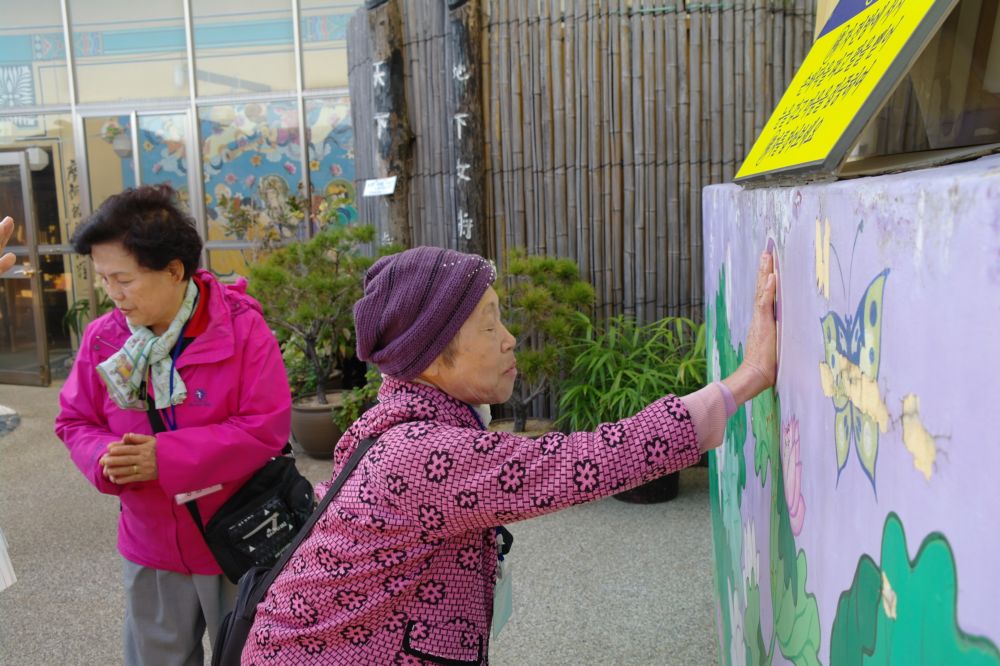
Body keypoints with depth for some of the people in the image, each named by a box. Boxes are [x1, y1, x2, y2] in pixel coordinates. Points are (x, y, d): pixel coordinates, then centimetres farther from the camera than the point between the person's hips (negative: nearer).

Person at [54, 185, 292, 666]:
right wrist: (105, 458, -18)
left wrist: (164, 458, -25)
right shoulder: (102, 337, -5)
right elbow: (75, 421, 5)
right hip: (150, 547, 4)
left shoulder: (242, 327, -18)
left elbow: (267, 427, -21)